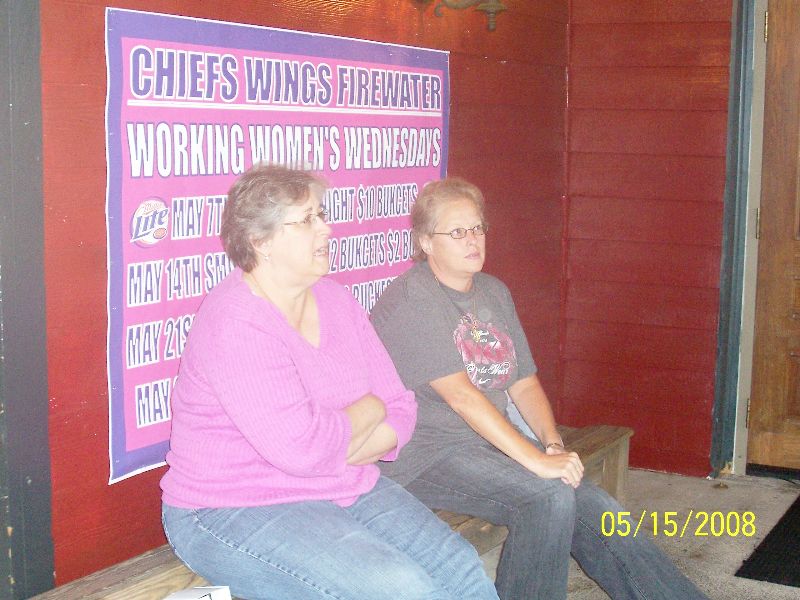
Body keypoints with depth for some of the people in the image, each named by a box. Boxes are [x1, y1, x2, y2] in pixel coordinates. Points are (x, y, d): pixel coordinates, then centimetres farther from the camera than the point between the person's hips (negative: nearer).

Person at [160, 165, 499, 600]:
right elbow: (300, 447, -28)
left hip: (347, 490, 8)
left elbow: (399, 408, 5)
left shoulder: (333, 300, 7)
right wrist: (369, 410, -9)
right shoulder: (234, 322, -19)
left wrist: (335, 452, -15)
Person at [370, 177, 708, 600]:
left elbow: (524, 383, 11)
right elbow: (460, 394, -20)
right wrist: (536, 459, -25)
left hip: (494, 439, 7)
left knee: (598, 511, -12)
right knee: (550, 498, -27)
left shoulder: (494, 293, 14)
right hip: (428, 453, -7)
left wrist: (553, 443, -8)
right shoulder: (409, 302, -11)